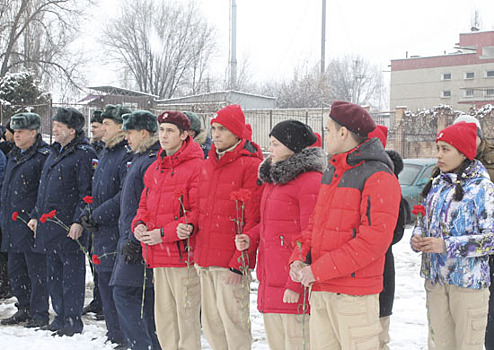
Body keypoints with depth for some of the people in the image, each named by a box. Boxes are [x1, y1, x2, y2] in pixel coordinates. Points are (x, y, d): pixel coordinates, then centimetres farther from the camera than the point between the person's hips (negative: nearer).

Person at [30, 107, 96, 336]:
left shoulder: (84, 154, -11)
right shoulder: (54, 153, 17)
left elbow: (87, 192, -15)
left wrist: (79, 222, -21)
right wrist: (36, 215, 18)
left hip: (69, 227, -9)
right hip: (49, 224, 9)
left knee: (72, 274, -1)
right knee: (53, 274, 13)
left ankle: (73, 321, 7)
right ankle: (61, 317, 23)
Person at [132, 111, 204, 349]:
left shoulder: (196, 167, -10)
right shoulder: (154, 169, 16)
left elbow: (199, 212, -16)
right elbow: (145, 204, 22)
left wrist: (164, 233, -18)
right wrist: (139, 224, 0)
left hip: (184, 254, -8)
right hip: (158, 256, 8)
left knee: (186, 315, -4)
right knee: (164, 315, 15)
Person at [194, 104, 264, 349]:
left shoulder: (250, 165, -8)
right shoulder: (207, 165, 16)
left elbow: (254, 219, -12)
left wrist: (239, 261, -16)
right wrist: (197, 253, 15)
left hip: (232, 260, -7)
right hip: (205, 260, 8)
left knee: (232, 319, -4)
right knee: (210, 321, 13)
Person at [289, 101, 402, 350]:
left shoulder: (378, 177, -11)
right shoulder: (331, 173, 17)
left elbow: (374, 239, -20)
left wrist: (318, 270, -19)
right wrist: (300, 258, 3)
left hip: (354, 296, -8)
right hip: (319, 292, 8)